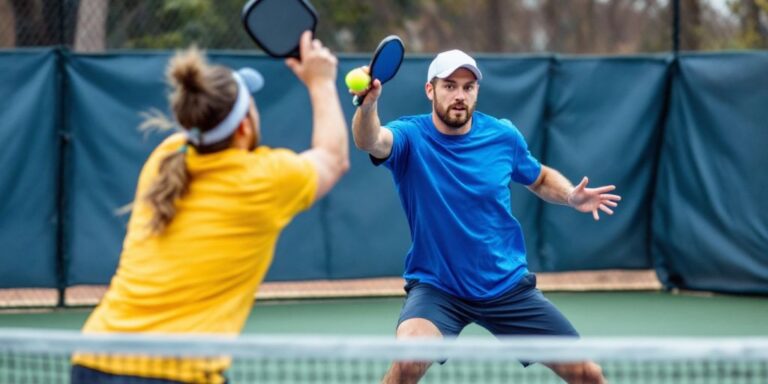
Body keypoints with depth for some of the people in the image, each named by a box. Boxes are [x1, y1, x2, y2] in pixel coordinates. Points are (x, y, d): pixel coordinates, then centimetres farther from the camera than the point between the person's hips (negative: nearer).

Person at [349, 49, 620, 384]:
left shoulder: (504, 136, -4)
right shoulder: (410, 136, -14)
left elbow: (541, 178, 16)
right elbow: (371, 141, -38)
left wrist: (571, 196, -6)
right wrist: (368, 104, -61)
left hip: (508, 285, 3)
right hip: (435, 288, -3)